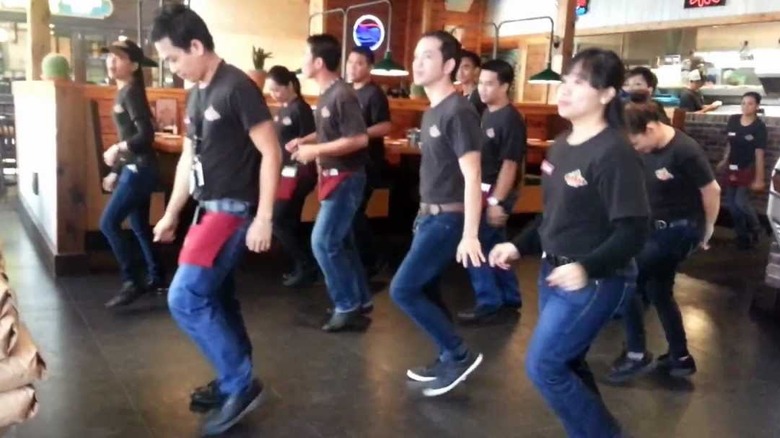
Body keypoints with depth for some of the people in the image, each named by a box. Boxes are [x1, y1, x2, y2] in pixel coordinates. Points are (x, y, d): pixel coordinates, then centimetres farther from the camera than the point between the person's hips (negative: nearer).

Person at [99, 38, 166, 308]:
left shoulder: (131, 93, -14)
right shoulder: (123, 93, 16)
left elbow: (146, 136, -23)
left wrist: (117, 149, -13)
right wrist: (115, 172, 21)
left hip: (140, 169, -10)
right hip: (134, 168, 10)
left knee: (108, 224, -10)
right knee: (139, 226, 15)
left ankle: (131, 284, -6)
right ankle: (156, 277, 25)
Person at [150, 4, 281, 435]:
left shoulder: (237, 87, -15)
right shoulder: (196, 93, 12)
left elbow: (270, 152, -17)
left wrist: (264, 218, -20)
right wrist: (171, 214, 21)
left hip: (234, 209, -9)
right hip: (209, 208, 9)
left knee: (185, 299, -12)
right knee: (216, 300, 13)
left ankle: (241, 384, 0)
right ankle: (233, 381, 27)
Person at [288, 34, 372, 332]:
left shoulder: (342, 95, -19)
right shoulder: (326, 94, 9)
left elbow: (359, 139, -25)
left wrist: (315, 150, -22)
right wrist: (305, 141, 7)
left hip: (345, 179, -10)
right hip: (333, 177, 10)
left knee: (323, 242, -8)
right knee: (341, 242, 15)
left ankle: (348, 308, 2)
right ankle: (360, 300, 26)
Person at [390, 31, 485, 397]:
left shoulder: (458, 112, -17)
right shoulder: (432, 112, 11)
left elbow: (472, 177, -21)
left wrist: (470, 234, -25)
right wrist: (423, 215, 17)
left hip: (448, 218, -9)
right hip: (429, 215, 9)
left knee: (402, 290, -9)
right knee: (423, 291, 14)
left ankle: (460, 355, 3)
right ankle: (449, 359, 28)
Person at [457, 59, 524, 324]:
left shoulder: (510, 119, -16)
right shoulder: (487, 114, 10)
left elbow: (510, 164, -20)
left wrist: (496, 202, -22)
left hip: (495, 193, -9)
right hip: (483, 190, 9)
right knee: (495, 247, 16)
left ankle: (489, 303, 5)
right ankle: (509, 298, 28)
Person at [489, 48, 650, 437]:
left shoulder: (614, 153, -20)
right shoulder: (562, 145, 7)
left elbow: (633, 231, -23)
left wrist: (587, 267, -35)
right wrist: (519, 245, 11)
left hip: (594, 283, -8)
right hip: (554, 271, 9)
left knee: (542, 366, -4)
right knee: (567, 365, 16)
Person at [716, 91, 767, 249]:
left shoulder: (759, 127, -13)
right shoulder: (733, 120, -1)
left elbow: (759, 154, -13)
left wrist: (759, 178, -12)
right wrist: (724, 161, 12)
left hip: (748, 169, -5)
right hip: (733, 168, 5)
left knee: (741, 201, -13)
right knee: (731, 203, 7)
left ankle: (755, 229, 14)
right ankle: (742, 235, 24)